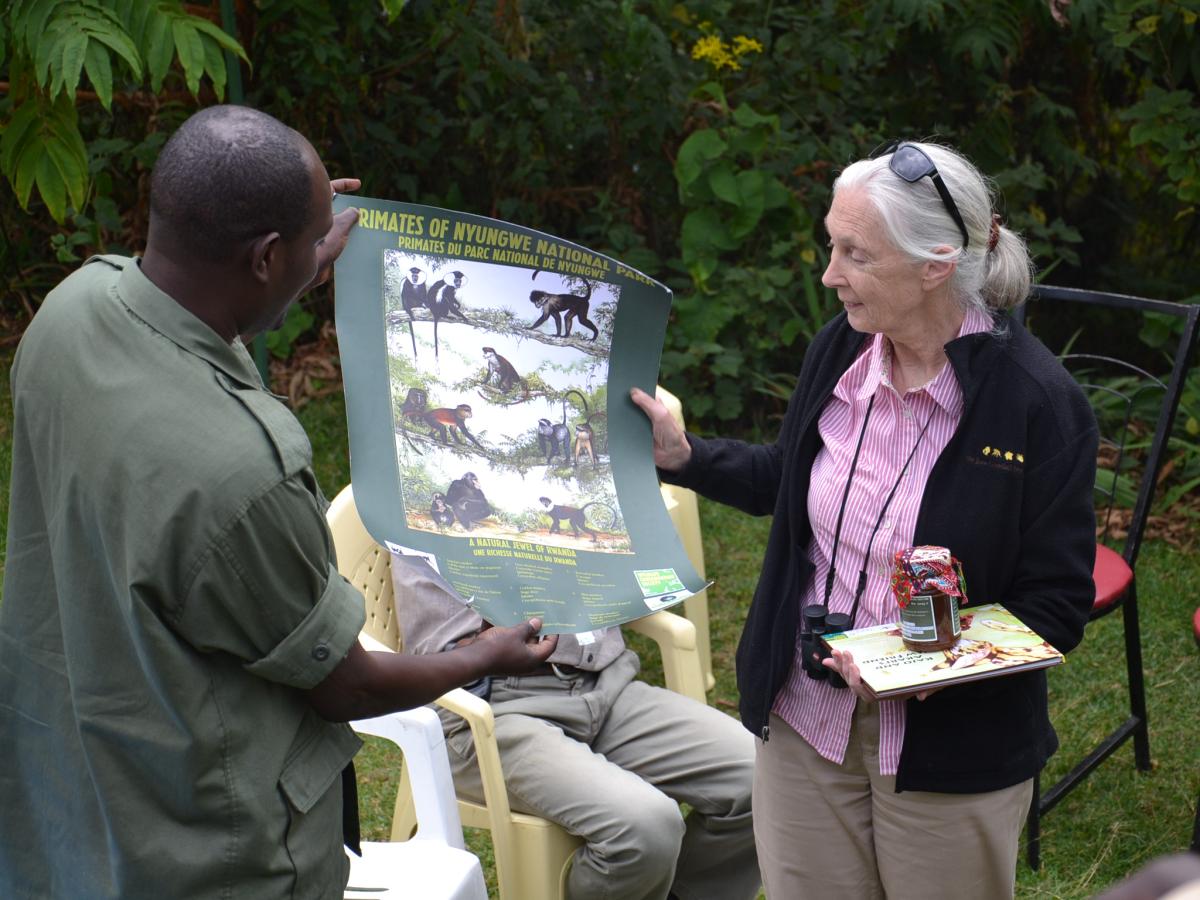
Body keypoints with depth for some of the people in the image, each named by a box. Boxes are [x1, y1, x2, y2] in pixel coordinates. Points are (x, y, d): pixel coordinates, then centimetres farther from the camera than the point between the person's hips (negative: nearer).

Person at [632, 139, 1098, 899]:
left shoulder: (1039, 402, -20)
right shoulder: (839, 350, -3)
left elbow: (1059, 605, -15)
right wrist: (680, 455, 7)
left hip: (949, 745, -5)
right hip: (806, 718, 5)